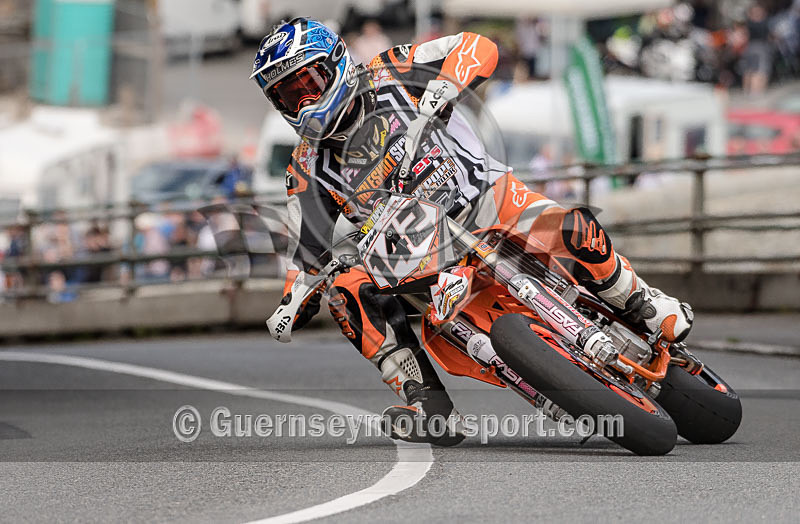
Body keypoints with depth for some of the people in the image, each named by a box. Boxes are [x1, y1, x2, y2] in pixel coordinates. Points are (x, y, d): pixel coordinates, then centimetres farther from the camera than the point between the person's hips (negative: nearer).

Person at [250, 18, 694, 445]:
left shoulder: (386, 78, -7)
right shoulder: (307, 168, 4)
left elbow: (478, 48, -13)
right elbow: (308, 251, 9)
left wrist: (437, 95, -30)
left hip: (486, 200, -4)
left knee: (574, 231, -32)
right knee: (348, 290, -24)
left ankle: (641, 304, -4)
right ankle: (431, 408, -27)